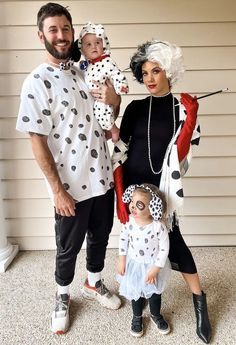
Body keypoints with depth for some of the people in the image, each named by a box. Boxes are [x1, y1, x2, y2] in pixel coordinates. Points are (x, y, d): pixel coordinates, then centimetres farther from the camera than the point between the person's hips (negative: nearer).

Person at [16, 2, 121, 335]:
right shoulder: (36, 82, -10)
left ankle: (94, 284, 48)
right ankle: (62, 296, 42)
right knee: (69, 247, 14)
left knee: (100, 237, 21)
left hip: (102, 177, 5)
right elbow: (37, 141, -13)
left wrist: (114, 100, -8)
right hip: (71, 186, -5)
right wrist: (58, 189, -15)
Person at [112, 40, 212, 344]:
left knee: (170, 239, 3)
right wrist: (119, 197, -6)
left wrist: (190, 118, -16)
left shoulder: (182, 109, -1)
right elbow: (119, 153, -3)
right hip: (132, 186, 2)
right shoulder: (135, 108, 1)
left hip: (161, 188, -1)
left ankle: (199, 301, 25)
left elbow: (178, 157, -7)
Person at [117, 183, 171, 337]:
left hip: (153, 265, -2)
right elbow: (123, 239, -4)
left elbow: (164, 249, -20)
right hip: (134, 264, 2)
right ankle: (137, 317, 46)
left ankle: (156, 315, 50)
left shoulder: (159, 226, -30)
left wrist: (155, 269, -17)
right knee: (136, 292, 19)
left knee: (155, 292, 21)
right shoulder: (130, 222, -20)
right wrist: (122, 261, -3)